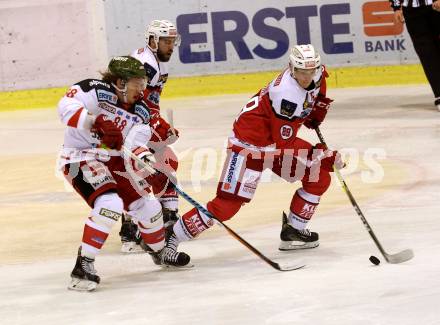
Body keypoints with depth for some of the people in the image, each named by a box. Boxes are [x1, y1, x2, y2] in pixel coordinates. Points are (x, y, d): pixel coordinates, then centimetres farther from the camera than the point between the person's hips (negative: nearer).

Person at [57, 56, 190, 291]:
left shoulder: (140, 111, 2)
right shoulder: (97, 90, -17)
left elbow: (136, 150, -4)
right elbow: (66, 106, -29)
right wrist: (96, 124, -40)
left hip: (113, 162, 8)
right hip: (81, 159, -8)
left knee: (148, 206, 12)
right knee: (109, 204, -29)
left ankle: (160, 251, 42)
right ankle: (83, 265, -22)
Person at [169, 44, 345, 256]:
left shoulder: (316, 74, -7)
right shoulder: (286, 95, -32)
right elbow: (285, 147, -27)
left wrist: (318, 108, 14)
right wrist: (324, 156, -24)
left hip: (280, 138, 9)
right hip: (249, 142, -9)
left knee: (320, 178, 2)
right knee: (228, 203, -15)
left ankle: (293, 230, 14)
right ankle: (169, 237, -9)